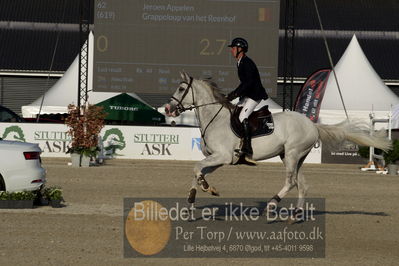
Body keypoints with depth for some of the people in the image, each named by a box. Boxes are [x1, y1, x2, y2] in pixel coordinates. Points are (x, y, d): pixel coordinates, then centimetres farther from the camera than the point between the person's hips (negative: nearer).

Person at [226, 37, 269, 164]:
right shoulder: (240, 63, 15)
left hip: (255, 96, -11)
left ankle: (247, 149, -30)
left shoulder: (247, 63, -17)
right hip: (247, 95, 11)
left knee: (242, 117, -24)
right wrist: (233, 94, 14)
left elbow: (249, 82, -26)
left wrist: (235, 94, -25)